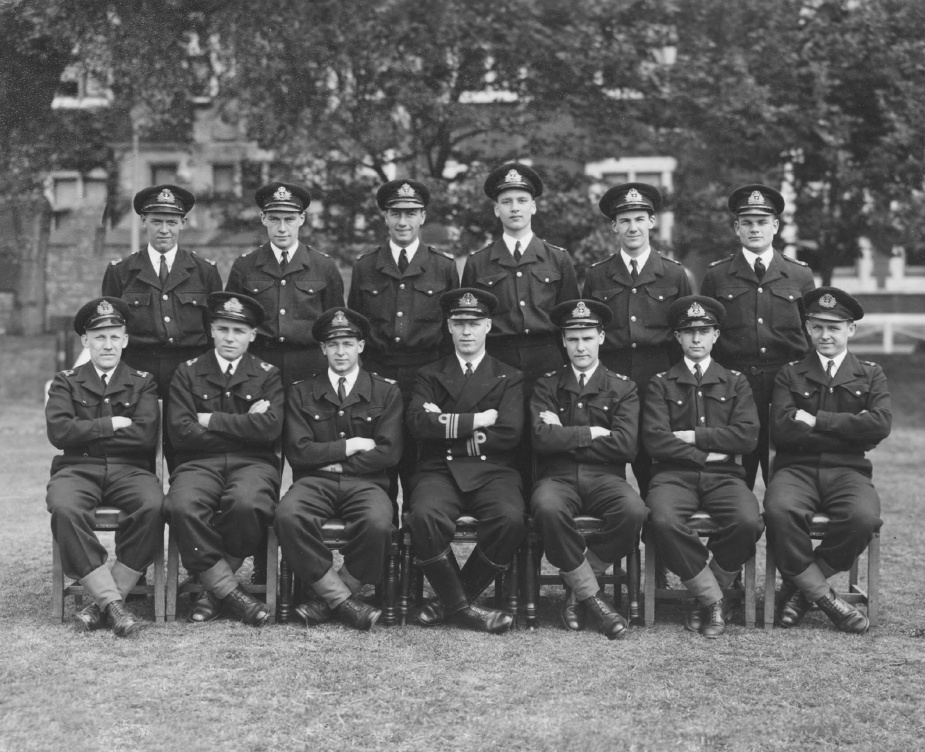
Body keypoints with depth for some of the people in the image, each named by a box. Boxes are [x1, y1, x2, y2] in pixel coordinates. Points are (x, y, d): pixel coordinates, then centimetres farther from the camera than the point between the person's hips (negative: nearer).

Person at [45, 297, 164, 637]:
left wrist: (87, 431, -3)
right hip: (77, 469, 0)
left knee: (153, 506, -34)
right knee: (65, 509, -36)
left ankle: (105, 600, -24)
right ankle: (111, 601, -31)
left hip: (129, 469, 0)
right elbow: (59, 431, -2)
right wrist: (112, 425, -5)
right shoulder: (66, 382, 16)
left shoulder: (142, 383, 15)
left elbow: (145, 435, -3)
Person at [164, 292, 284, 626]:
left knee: (246, 504, -36)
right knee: (183, 508, -33)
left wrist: (211, 420, -4)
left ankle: (214, 589, -14)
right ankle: (230, 590, -20)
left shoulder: (268, 375, 12)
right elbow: (181, 432, -1)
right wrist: (243, 425, -3)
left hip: (253, 463, -1)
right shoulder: (188, 372, 12)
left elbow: (270, 427, -7)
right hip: (200, 463, 1)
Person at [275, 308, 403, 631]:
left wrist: (334, 461, -3)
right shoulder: (301, 393, 14)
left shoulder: (386, 392, 11)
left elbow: (388, 453, 0)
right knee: (288, 515, -34)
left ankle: (330, 599, -13)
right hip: (315, 482, 1)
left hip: (366, 482, -1)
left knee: (378, 523, -36)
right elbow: (298, 452, 2)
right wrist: (350, 446, -2)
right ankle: (343, 600, -21)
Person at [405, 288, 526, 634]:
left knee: (510, 519, -33)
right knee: (425, 515, -34)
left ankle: (450, 601, -12)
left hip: (492, 471, 0)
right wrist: (475, 421, -6)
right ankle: (462, 606, -15)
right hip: (440, 471, 0)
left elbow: (509, 433, -1)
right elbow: (418, 423, -1)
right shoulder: (429, 375, 18)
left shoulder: (509, 378, 17)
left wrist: (446, 425, -3)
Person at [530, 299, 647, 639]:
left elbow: (625, 445, -5)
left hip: (604, 477, 1)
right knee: (547, 508, -37)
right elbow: (543, 439, -4)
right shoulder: (546, 386, 13)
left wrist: (566, 437, -4)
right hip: (558, 476, 0)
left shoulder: (622, 388, 11)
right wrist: (592, 433, -5)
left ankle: (577, 588, -13)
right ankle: (591, 595, -20)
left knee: (634, 510, -33)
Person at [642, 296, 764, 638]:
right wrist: (706, 453, -5)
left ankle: (706, 597, -7)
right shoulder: (661, 384, 12)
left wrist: (694, 436, -4)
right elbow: (656, 440, -3)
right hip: (675, 473, -1)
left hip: (724, 474, 1)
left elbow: (747, 436, 0)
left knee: (749, 522, -31)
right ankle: (714, 599, -15)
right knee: (663, 520, -35)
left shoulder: (735, 382, 15)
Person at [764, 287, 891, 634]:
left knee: (864, 517, -33)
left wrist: (815, 420, -8)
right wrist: (850, 429, -5)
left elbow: (880, 424, -5)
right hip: (796, 469, 0)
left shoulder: (871, 375, 15)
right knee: (779, 511, -35)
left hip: (848, 470, 1)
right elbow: (781, 429, -3)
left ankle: (800, 585, -11)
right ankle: (824, 597, -17)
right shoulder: (790, 374, 14)